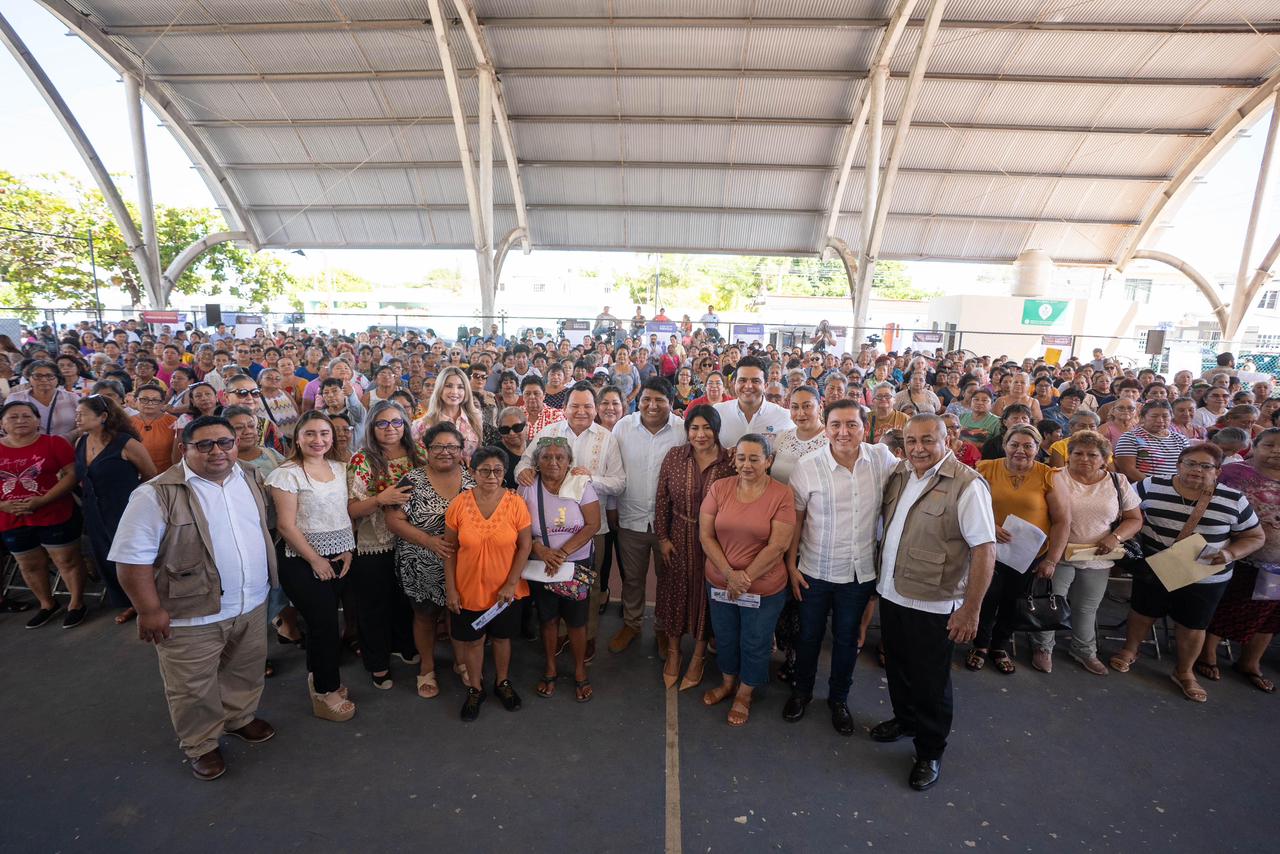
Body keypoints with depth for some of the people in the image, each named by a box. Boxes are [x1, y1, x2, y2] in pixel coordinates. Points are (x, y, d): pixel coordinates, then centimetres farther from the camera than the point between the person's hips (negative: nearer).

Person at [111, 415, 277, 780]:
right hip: (193, 614, -5)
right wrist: (149, 610, -16)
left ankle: (240, 718, 45)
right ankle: (201, 746, 34)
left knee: (247, 671, 22)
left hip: (252, 604, 5)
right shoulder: (157, 494, -17)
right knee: (194, 687, 13)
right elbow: (133, 556, -16)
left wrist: (265, 579, 14)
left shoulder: (250, 479, 1)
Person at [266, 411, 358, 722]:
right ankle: (326, 693, 19)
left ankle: (318, 675, 37)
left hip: (339, 558, 5)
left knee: (322, 621, 15)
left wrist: (348, 550, 0)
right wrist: (316, 560, -12)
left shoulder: (339, 468, 6)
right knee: (326, 623, 0)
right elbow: (286, 525, -13)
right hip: (304, 562, -5)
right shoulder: (287, 474, -11)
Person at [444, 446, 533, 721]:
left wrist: (511, 584, -12)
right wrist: (450, 589, -4)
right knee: (472, 640, 16)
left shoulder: (516, 503, -13)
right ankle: (475, 689, 41)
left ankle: (502, 683, 44)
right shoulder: (459, 504, -11)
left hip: (505, 590, 0)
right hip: (469, 589, 0)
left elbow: (525, 545, -8)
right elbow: (449, 549, -4)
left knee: (502, 637, 19)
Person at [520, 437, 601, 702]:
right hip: (540, 567, 1)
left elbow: (592, 525, -13)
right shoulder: (527, 489, -5)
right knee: (548, 619, 15)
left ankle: (580, 671, 31)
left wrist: (562, 552, -20)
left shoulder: (581, 486, -10)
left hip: (577, 564, -1)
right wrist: (540, 549, -21)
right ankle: (550, 668, 38)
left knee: (576, 620, 8)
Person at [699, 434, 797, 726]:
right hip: (720, 582, 3)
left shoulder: (782, 495, -16)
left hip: (764, 587, -2)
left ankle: (744, 694, 43)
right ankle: (727, 682, 49)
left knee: (755, 644, 17)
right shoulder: (719, 488, -8)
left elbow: (777, 546, -18)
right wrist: (730, 574, -16)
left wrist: (745, 577, -16)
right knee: (724, 637, 23)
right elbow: (705, 535, -8)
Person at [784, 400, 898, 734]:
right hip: (815, 570, -1)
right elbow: (795, 519, -6)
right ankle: (801, 691, 41)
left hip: (861, 571, 2)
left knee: (847, 638, 19)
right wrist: (791, 565, -5)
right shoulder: (808, 467, -15)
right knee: (810, 635, 17)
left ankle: (839, 698, 41)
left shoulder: (882, 458, -9)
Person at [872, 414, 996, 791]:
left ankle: (930, 752, 33)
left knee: (930, 682, 11)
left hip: (933, 605, -6)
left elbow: (985, 550, -19)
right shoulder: (899, 474, 2)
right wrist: (879, 580, 12)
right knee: (897, 668, 23)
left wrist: (970, 609, -19)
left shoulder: (966, 485, -18)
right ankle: (905, 720, 48)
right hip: (890, 594, 6)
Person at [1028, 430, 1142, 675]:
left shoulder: (1118, 483, 2)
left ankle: (1084, 650, 41)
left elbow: (1135, 519, 7)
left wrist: (1116, 537, -11)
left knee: (1087, 609, 19)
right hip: (1059, 557, -3)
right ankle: (1043, 647, 27)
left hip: (1098, 560, 3)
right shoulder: (1055, 479, -9)